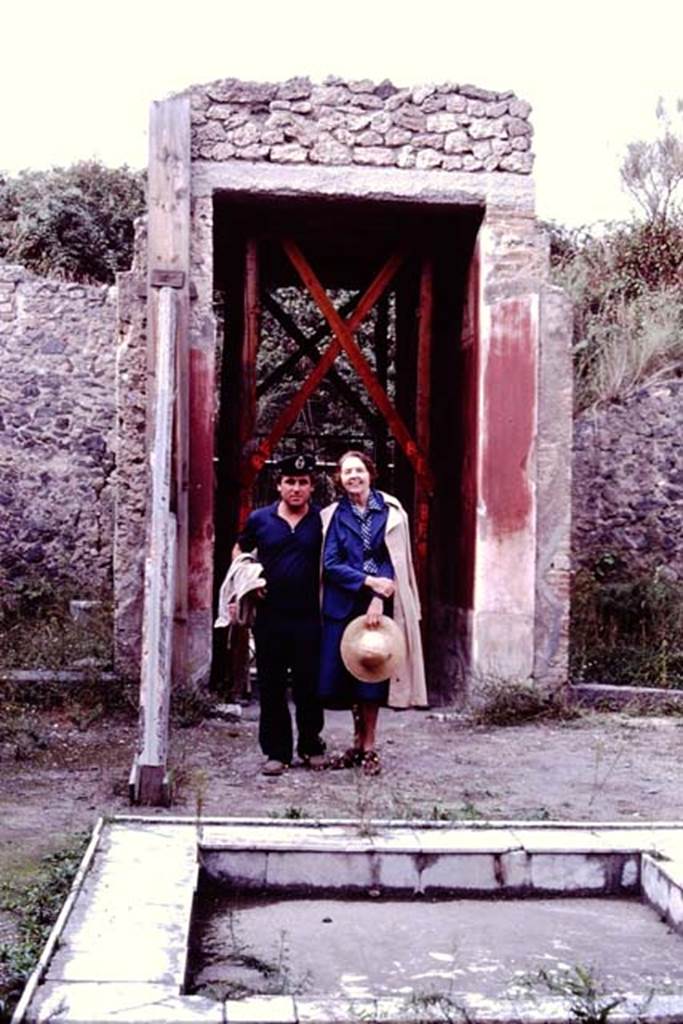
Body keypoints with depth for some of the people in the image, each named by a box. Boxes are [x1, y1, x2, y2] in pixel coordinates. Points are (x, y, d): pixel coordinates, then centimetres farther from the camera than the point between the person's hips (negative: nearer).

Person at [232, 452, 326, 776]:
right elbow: (239, 551, 19)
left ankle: (311, 745, 23)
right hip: (269, 615, 1)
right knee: (271, 686, 7)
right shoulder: (260, 519, 4)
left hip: (309, 616, -1)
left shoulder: (322, 521, 1)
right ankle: (277, 751, 17)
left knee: (309, 685, 6)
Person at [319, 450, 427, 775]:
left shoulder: (389, 511, 2)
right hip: (342, 605, 1)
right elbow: (330, 565, -3)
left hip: (379, 603, -1)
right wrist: (368, 581, -15)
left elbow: (394, 561, -3)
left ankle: (369, 746, 10)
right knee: (343, 674, 3)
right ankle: (359, 741, 19)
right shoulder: (334, 516, 4)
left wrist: (378, 597, -15)